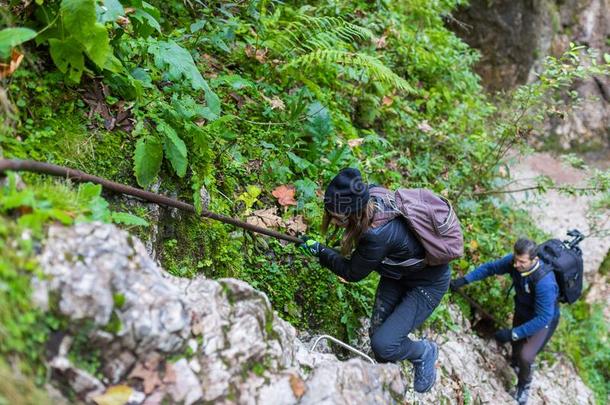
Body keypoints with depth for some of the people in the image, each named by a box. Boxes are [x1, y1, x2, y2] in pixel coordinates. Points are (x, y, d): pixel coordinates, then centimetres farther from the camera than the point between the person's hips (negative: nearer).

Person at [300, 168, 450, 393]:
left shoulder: (378, 236, -41)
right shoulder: (371, 195, -21)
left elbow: (352, 273, -21)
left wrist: (320, 251, -11)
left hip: (428, 283, -7)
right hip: (398, 271, 8)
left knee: (383, 345, -14)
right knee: (377, 332, 4)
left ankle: (424, 352, 16)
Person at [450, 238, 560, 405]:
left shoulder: (544, 281, -42)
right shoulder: (514, 261, -25)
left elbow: (543, 318, -37)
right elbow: (490, 267, -7)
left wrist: (512, 334, -36)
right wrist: (464, 280, -16)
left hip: (543, 319, -6)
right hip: (522, 312, 6)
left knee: (526, 356, -20)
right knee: (516, 346, 25)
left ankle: (524, 385, 13)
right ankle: (516, 362, 61)